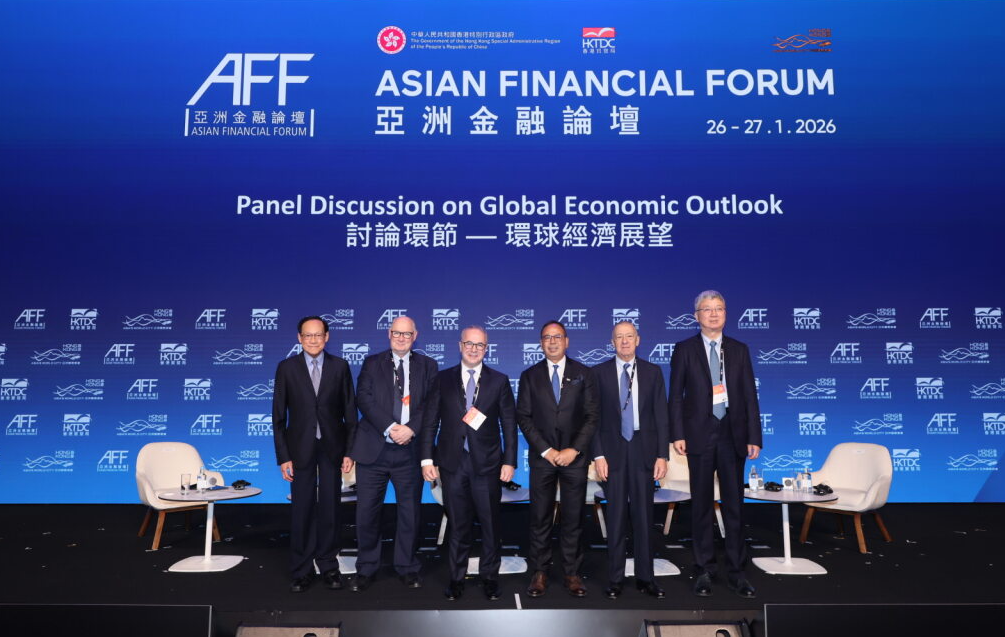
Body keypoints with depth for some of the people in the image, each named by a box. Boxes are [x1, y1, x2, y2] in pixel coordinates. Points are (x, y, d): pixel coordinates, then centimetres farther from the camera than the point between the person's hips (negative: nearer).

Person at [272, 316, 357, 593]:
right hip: (301, 448, 0)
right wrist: (283, 457, -4)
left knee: (330, 509, 8)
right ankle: (302, 570, 18)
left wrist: (350, 451, -2)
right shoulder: (286, 368, -1)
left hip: (332, 447, 1)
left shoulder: (340, 366, 1)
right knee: (302, 510, 4)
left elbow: (349, 411, 2)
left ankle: (328, 565, 22)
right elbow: (279, 416, 0)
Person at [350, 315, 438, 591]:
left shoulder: (427, 366, 8)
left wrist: (412, 429, -15)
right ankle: (366, 569, 22)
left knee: (410, 512, 9)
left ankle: (407, 568, 25)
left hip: (410, 449, 0)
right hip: (374, 449, 0)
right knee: (367, 511, 5)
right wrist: (389, 428, -16)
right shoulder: (372, 363, 7)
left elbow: (432, 404, 0)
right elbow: (364, 398, -5)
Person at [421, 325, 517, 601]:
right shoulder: (442, 379, 5)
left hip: (487, 463, 0)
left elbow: (509, 423, 3)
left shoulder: (499, 381, 4)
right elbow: (431, 421, 4)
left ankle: (489, 576, 23)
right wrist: (427, 459, -2)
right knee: (457, 524, 9)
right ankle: (456, 577, 24)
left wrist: (509, 461, -3)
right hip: (452, 462, 0)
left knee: (490, 523, 7)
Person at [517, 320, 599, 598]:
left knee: (574, 517, 4)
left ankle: (572, 573, 15)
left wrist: (573, 450, -8)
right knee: (540, 517, 4)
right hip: (542, 457, 0)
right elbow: (523, 417, 2)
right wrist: (546, 450, -8)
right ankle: (539, 572, 15)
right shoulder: (530, 376, 6)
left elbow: (591, 416, 1)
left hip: (575, 457, 0)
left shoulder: (583, 373, 5)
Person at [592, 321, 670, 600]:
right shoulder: (599, 373, 2)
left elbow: (661, 416, 4)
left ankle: (645, 577, 18)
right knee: (615, 517, 5)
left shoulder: (653, 372, 5)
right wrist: (598, 455, -7)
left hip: (644, 451, 1)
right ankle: (616, 579, 16)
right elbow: (594, 417, 0)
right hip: (613, 451, -1)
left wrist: (662, 455, -2)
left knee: (644, 515, 7)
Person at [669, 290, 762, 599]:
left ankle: (736, 572, 18)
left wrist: (754, 437, -1)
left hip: (732, 434, 2)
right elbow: (676, 396, 0)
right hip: (699, 434, -1)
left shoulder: (739, 350, 7)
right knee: (702, 504, 7)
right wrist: (677, 434, -9)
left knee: (734, 504, 7)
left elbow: (750, 395, 5)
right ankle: (705, 570, 18)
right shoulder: (684, 350, 2)